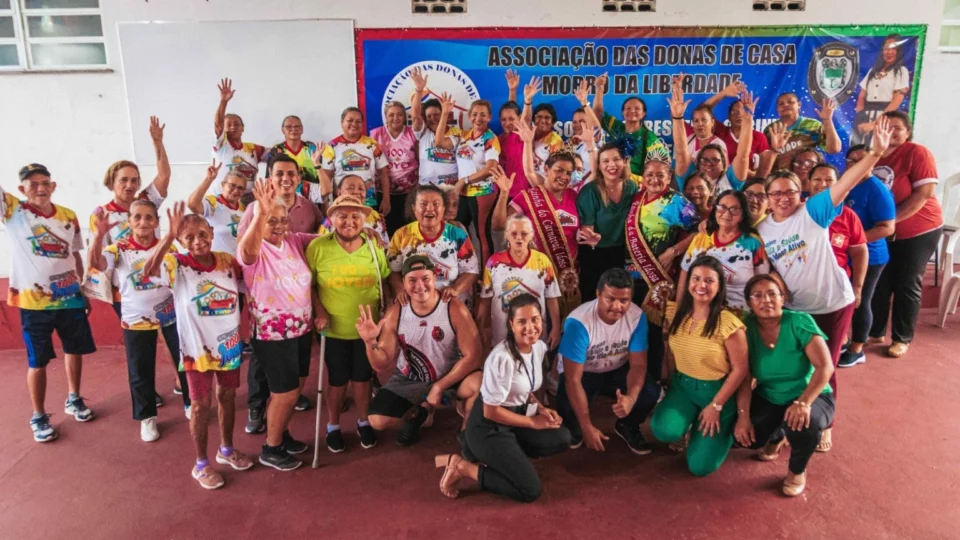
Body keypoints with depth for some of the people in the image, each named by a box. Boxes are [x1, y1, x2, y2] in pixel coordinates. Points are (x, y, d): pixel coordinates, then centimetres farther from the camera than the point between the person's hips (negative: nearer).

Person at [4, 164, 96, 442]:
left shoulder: (69, 217, 1)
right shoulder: (12, 210, -7)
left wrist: (83, 289, 11)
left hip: (70, 297, 3)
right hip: (34, 302, -3)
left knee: (75, 350, 17)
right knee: (38, 362, 7)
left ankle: (74, 399, 39)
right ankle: (38, 417, 24)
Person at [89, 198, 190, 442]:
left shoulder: (167, 246, -3)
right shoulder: (119, 249, -8)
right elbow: (96, 263, -24)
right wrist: (99, 235, -42)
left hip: (170, 314, 1)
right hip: (136, 319, -1)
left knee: (185, 360, 12)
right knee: (140, 371, 9)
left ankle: (190, 403, 34)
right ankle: (147, 417, 27)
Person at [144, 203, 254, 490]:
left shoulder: (227, 261, -5)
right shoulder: (177, 264, -16)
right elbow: (149, 270, -37)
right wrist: (169, 235, -46)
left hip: (229, 343, 4)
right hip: (197, 347, -4)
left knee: (227, 396, 19)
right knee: (201, 404, 9)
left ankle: (226, 449, 40)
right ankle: (201, 464, 25)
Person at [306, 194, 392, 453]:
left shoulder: (374, 248, -3)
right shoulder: (318, 247, -11)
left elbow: (384, 284, 7)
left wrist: (383, 312, 2)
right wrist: (319, 312, -13)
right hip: (334, 330, -2)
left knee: (362, 378, 15)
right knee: (337, 381, 12)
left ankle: (363, 422, 38)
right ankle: (333, 426, 34)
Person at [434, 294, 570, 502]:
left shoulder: (539, 347, -2)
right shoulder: (502, 358, -28)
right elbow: (491, 412, -20)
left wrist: (541, 408, -4)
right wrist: (532, 421, -12)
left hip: (515, 417, 9)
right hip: (488, 426, -8)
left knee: (562, 438, -7)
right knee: (531, 490, -12)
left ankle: (490, 455, 4)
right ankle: (461, 466, -1)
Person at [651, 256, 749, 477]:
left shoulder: (728, 324, -22)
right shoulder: (675, 313, -6)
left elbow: (741, 370, -15)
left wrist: (716, 407, -12)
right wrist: (672, 387, 8)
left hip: (716, 391, -4)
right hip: (682, 385, 4)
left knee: (700, 466, -7)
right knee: (663, 430, -25)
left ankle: (723, 428, 23)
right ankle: (688, 423, 12)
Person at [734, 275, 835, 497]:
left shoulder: (799, 322, -19)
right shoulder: (747, 328, -10)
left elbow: (825, 367, -26)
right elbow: (744, 377, -9)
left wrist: (803, 403, -38)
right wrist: (743, 415, -21)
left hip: (812, 397, -3)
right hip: (768, 399, 3)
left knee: (803, 424, -36)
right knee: (744, 435, -21)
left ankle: (797, 471, -1)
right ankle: (776, 437, 20)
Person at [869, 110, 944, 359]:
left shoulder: (917, 153, -14)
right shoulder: (872, 155, 3)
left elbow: (924, 193, -21)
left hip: (918, 231, -5)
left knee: (907, 285, 4)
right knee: (879, 283, 9)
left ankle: (902, 338, 17)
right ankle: (875, 332, 24)